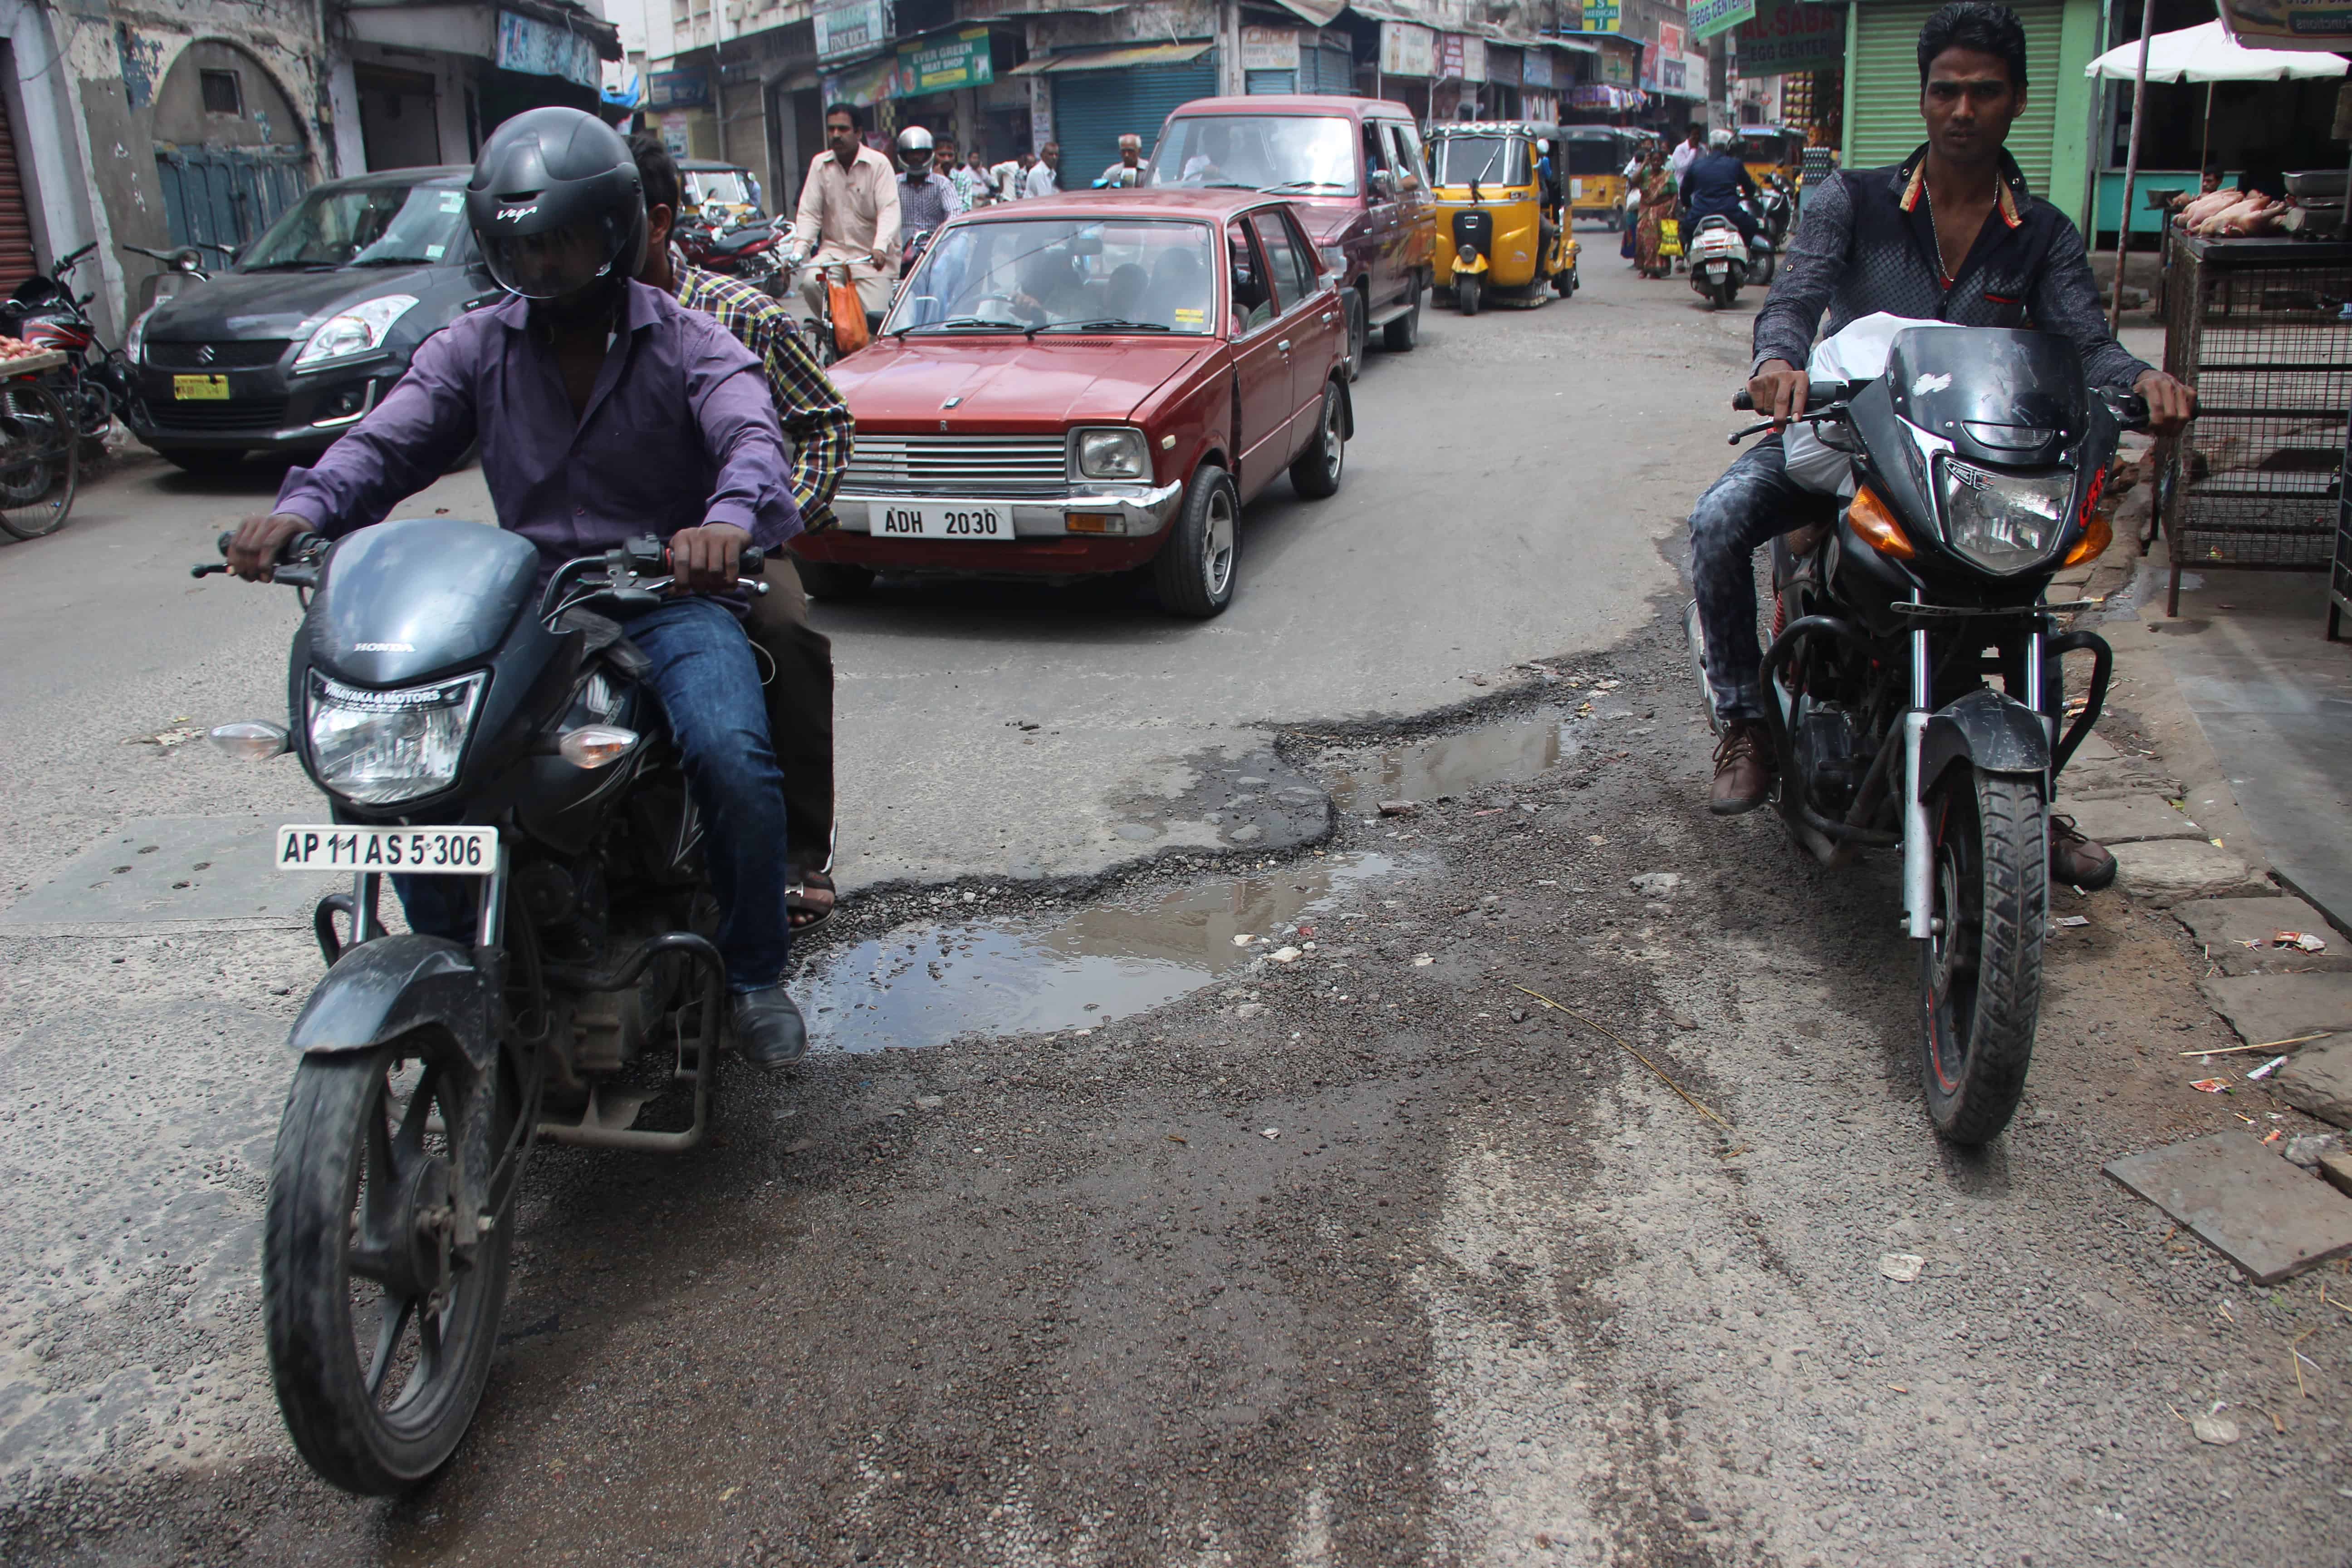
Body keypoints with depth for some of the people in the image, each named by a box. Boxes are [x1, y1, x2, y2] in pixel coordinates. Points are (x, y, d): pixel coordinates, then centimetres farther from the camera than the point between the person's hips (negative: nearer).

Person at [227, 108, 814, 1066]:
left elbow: (751, 436, -19)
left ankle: (752, 974, -3)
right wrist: (302, 509, -26)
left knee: (736, 764, -29)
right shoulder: (474, 350, 10)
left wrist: (730, 518, -44)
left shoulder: (687, 344, 0)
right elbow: (387, 441, -3)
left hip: (666, 595, -3)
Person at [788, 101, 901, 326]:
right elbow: (809, 213, 2)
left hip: (871, 256, -3)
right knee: (810, 282, -25)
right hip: (833, 249, 3)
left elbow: (889, 211, -16)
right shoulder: (820, 164, 6)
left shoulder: (878, 164, -5)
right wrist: (798, 251, -14)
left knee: (875, 322, -14)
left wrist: (880, 248, -33)